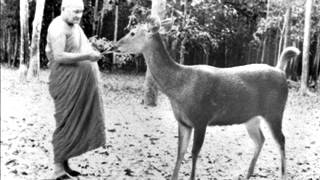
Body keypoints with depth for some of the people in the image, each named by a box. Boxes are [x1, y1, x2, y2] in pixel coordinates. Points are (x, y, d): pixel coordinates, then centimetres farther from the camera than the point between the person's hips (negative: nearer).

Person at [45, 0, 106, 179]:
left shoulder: (75, 26, 17)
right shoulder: (58, 27, -13)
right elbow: (59, 57, -21)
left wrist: (94, 51, 9)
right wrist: (86, 56, -24)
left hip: (82, 83, 9)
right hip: (68, 83, -9)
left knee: (78, 122, 10)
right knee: (68, 123, -7)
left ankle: (65, 165, 18)